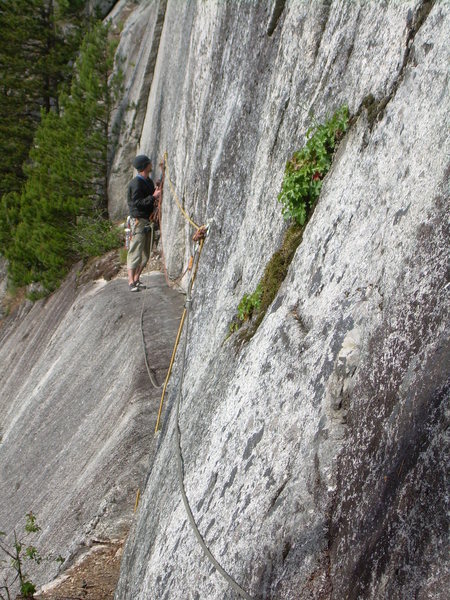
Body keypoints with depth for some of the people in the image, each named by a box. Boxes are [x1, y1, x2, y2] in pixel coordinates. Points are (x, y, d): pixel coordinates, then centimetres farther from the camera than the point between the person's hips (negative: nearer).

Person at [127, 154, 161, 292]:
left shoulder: (149, 181, 14)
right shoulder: (136, 183, -14)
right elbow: (137, 203, -20)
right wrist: (153, 197, -20)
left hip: (147, 221, 9)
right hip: (138, 220, -9)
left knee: (145, 253, 11)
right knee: (135, 252, -8)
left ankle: (136, 279, 20)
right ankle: (131, 282, -5)